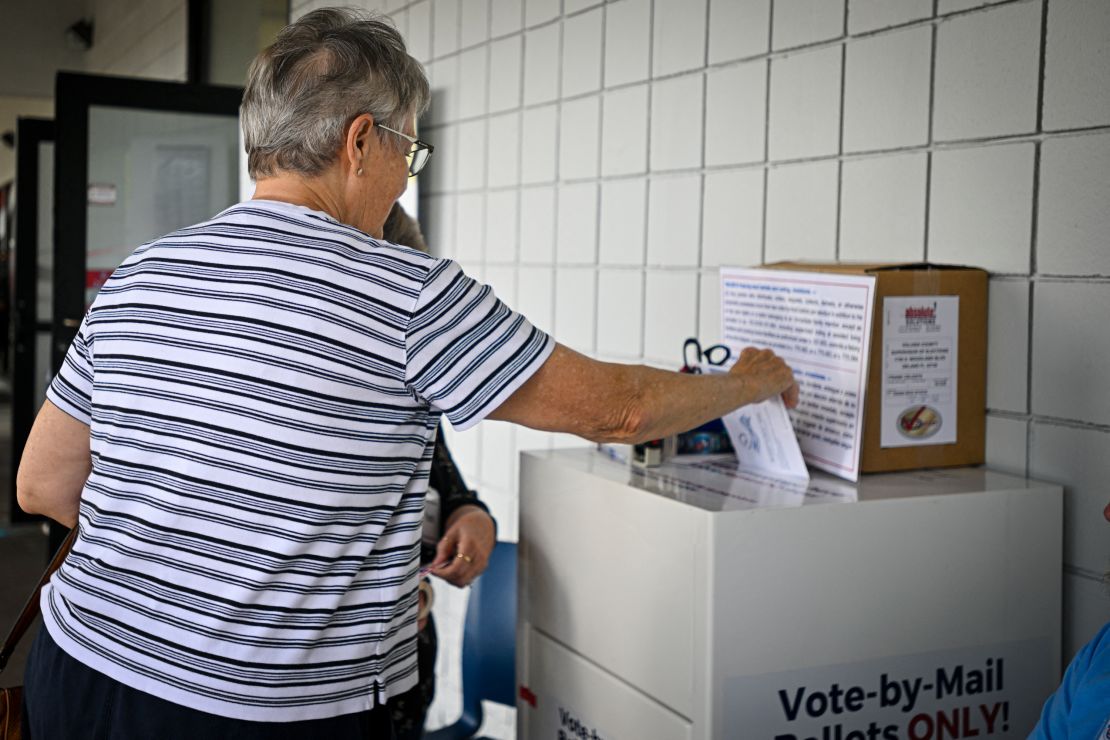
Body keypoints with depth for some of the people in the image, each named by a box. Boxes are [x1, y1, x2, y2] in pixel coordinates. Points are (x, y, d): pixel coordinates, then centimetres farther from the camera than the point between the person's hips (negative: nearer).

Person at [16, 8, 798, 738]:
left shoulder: (136, 278, 2)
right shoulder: (408, 295, -15)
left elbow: (43, 486, 9)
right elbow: (613, 407, -6)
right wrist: (754, 380, 13)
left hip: (82, 670, 6)